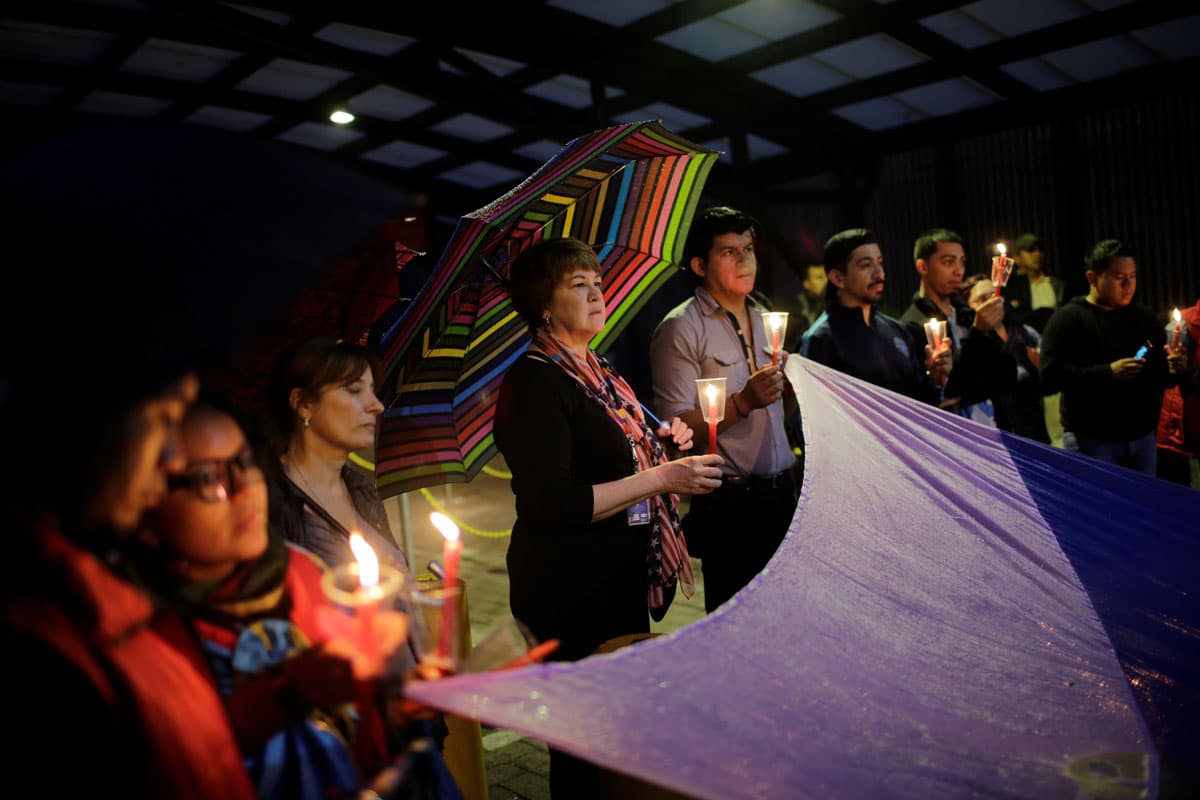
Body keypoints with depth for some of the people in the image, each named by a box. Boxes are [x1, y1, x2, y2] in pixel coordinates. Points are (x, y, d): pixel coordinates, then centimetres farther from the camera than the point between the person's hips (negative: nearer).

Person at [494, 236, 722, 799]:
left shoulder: (593, 368, 11)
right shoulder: (536, 382, -19)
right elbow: (554, 507, -25)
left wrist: (658, 442, 7)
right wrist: (660, 478, -22)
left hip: (621, 582, 9)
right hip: (572, 596, -9)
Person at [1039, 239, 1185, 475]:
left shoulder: (1144, 319, 11)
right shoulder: (1068, 319, -7)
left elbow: (1160, 374, 17)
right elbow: (1050, 377, -18)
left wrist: (1172, 369, -6)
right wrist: (1108, 372, -26)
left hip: (1143, 437, 6)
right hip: (1091, 440, -6)